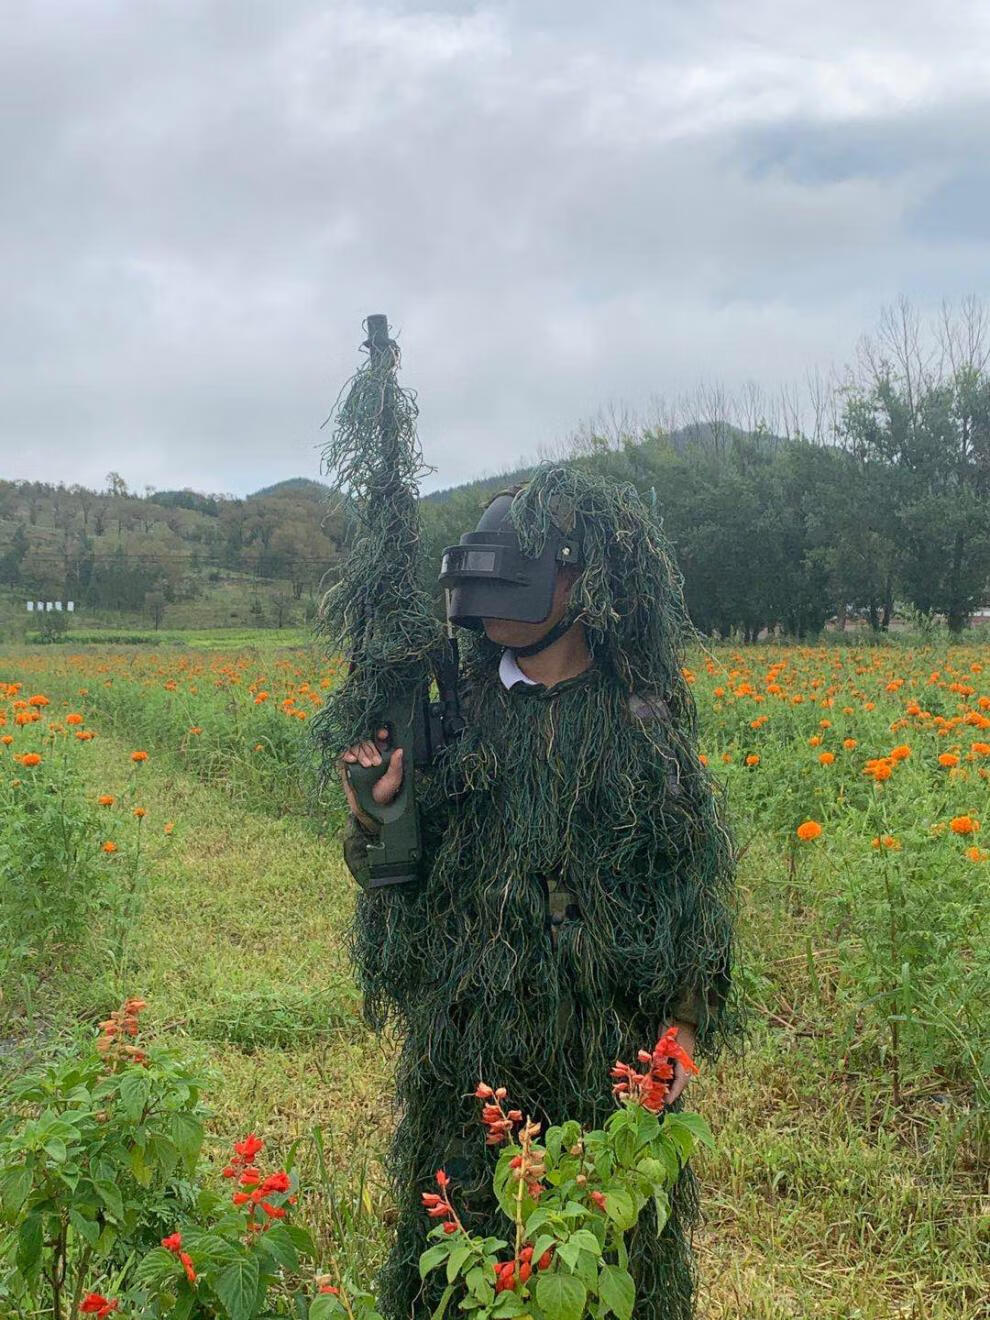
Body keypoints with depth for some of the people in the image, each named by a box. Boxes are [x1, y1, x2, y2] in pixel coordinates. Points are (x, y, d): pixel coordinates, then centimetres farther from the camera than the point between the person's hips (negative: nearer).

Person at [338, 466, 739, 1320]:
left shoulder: (642, 723, -5)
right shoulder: (455, 711, 1)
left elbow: (689, 876, 0)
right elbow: (405, 875, 6)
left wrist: (684, 1024, -5)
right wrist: (374, 816, -14)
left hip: (601, 1036, -2)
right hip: (466, 1035, 2)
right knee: (461, 1224, 14)